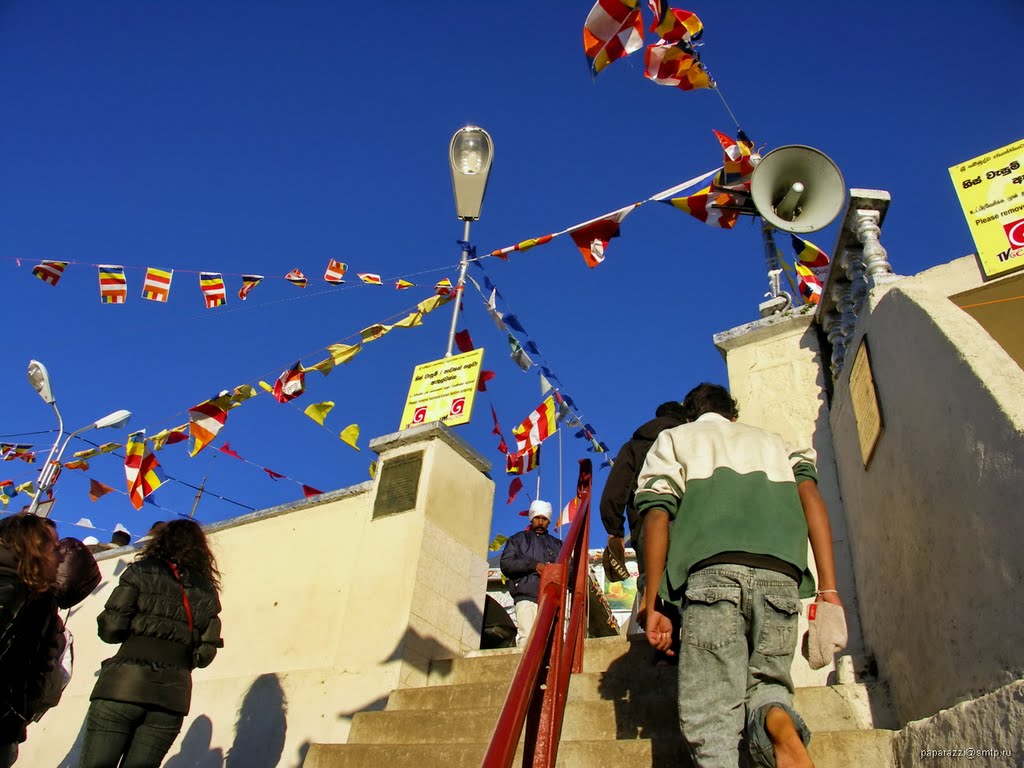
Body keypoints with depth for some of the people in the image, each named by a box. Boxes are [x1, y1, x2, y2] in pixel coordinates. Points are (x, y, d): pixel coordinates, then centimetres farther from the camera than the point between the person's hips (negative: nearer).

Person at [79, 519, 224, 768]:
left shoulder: (141, 572, 5)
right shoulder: (207, 590, 12)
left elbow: (110, 629, -3)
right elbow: (205, 654, 7)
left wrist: (136, 632, 18)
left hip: (125, 684, -3)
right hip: (173, 694, 3)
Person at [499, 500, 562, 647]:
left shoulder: (557, 544, 30)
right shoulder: (518, 539, 22)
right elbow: (505, 564, 7)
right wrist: (533, 565, -5)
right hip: (527, 598, -2)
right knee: (527, 639, -22)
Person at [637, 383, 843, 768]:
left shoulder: (673, 439, 25)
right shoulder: (773, 440, 33)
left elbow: (657, 515, 8)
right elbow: (810, 495, 12)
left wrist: (652, 604, 4)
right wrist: (828, 588, 4)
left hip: (712, 572, -2)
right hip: (779, 576, 3)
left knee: (711, 710, -2)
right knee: (767, 679, 17)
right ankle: (777, 718, -18)